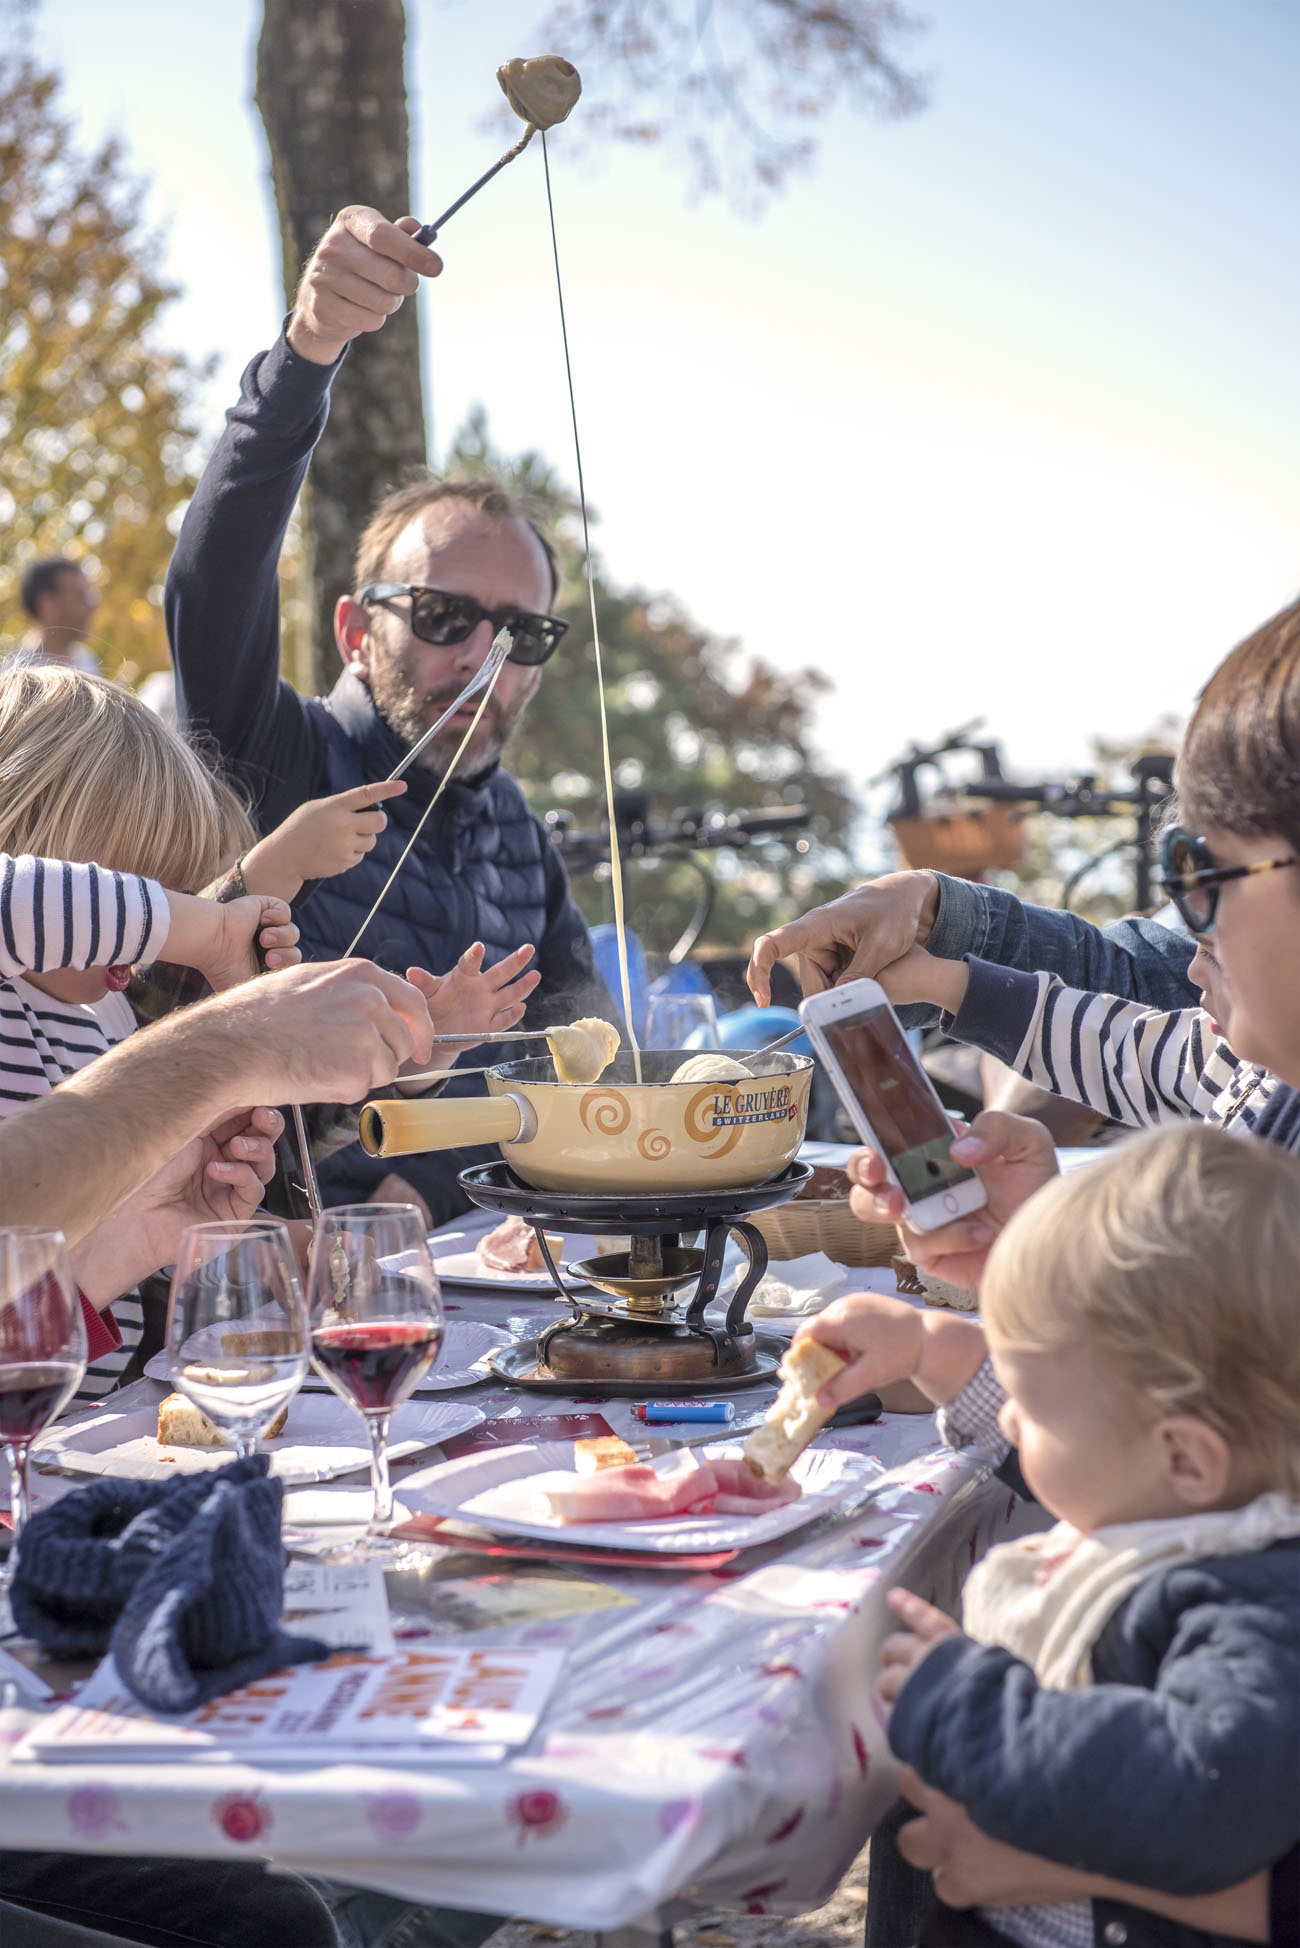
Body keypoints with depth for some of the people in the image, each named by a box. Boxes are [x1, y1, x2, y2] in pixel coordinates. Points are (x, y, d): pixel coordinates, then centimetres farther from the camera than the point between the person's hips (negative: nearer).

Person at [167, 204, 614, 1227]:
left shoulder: (521, 834, 15)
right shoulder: (278, 761, -2)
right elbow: (214, 581, -21)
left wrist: (429, 1188, -4)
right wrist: (306, 348, -37)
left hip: (468, 1250, 5)